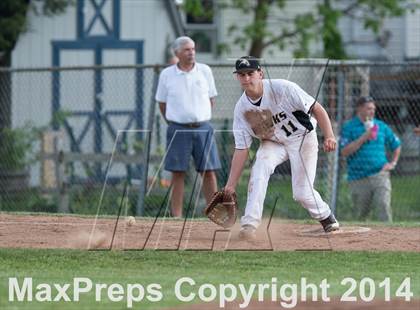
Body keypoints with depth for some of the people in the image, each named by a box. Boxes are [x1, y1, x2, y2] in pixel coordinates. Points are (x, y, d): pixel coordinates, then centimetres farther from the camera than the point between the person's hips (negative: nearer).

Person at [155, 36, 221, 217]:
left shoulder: (205, 71, 5)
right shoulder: (167, 74, 1)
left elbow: (211, 98, 14)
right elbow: (162, 102, 9)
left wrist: (202, 119, 9)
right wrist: (174, 123, 6)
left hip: (202, 128, 1)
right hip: (178, 129, -1)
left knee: (209, 172, -1)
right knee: (178, 173, -1)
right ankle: (176, 216, 2)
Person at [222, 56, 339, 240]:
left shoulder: (282, 88, -26)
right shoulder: (241, 108, -12)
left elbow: (316, 109, -23)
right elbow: (241, 148, -9)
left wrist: (329, 137, -37)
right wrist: (231, 184, -15)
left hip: (302, 138, -3)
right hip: (272, 142, 3)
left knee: (302, 193, -7)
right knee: (259, 171, -26)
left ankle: (327, 219, 24)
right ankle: (249, 224, -27)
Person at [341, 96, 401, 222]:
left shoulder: (381, 126, 11)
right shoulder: (349, 127, 1)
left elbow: (396, 145, 25)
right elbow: (345, 152, -10)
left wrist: (393, 163, 12)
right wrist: (364, 137, -13)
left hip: (380, 175, 1)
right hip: (358, 179, -1)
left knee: (384, 205, -18)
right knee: (362, 212, 6)